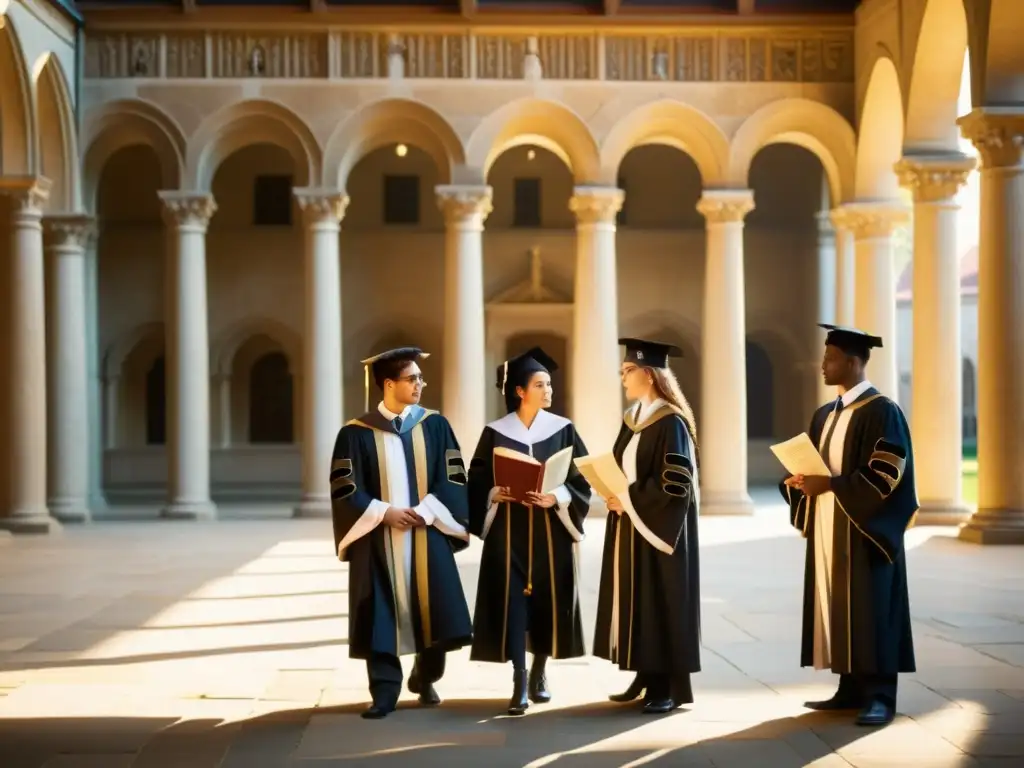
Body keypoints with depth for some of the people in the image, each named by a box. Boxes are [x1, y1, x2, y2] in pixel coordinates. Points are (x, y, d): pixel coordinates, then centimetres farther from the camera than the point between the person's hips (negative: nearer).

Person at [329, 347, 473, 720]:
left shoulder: (435, 425, 5)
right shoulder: (356, 433, -2)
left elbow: (453, 479, 2)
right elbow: (345, 489, -4)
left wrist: (425, 511, -12)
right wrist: (385, 512, -16)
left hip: (427, 535, 2)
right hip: (379, 539, -2)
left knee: (434, 613, 3)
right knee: (382, 616, -3)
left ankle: (425, 678, 27)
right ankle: (385, 692, 4)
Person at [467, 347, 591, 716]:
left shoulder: (563, 429, 3)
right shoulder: (495, 432, 1)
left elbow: (582, 479, 0)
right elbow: (478, 481, 2)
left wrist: (557, 497, -16)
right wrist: (495, 494, -18)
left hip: (551, 530, 1)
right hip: (508, 530, -1)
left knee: (548, 599, 6)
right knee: (511, 599, -8)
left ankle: (539, 673, 25)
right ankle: (519, 682, -6)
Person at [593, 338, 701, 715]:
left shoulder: (671, 422, -15)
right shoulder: (632, 418, 11)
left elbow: (676, 484, -20)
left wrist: (629, 500, -18)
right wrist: (615, 495, -2)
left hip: (658, 530, -9)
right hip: (630, 526, 9)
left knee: (661, 602, -3)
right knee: (636, 603, 11)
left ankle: (673, 687, 5)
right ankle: (648, 678, 19)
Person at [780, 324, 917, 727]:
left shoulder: (881, 411, -10)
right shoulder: (825, 415, 15)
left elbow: (887, 471, -17)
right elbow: (813, 465, 19)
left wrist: (831, 485, -21)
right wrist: (798, 481, -4)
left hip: (864, 529, -8)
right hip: (827, 528, 8)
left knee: (868, 610, -6)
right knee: (835, 606, 8)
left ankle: (880, 695, -1)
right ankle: (851, 688, 15)